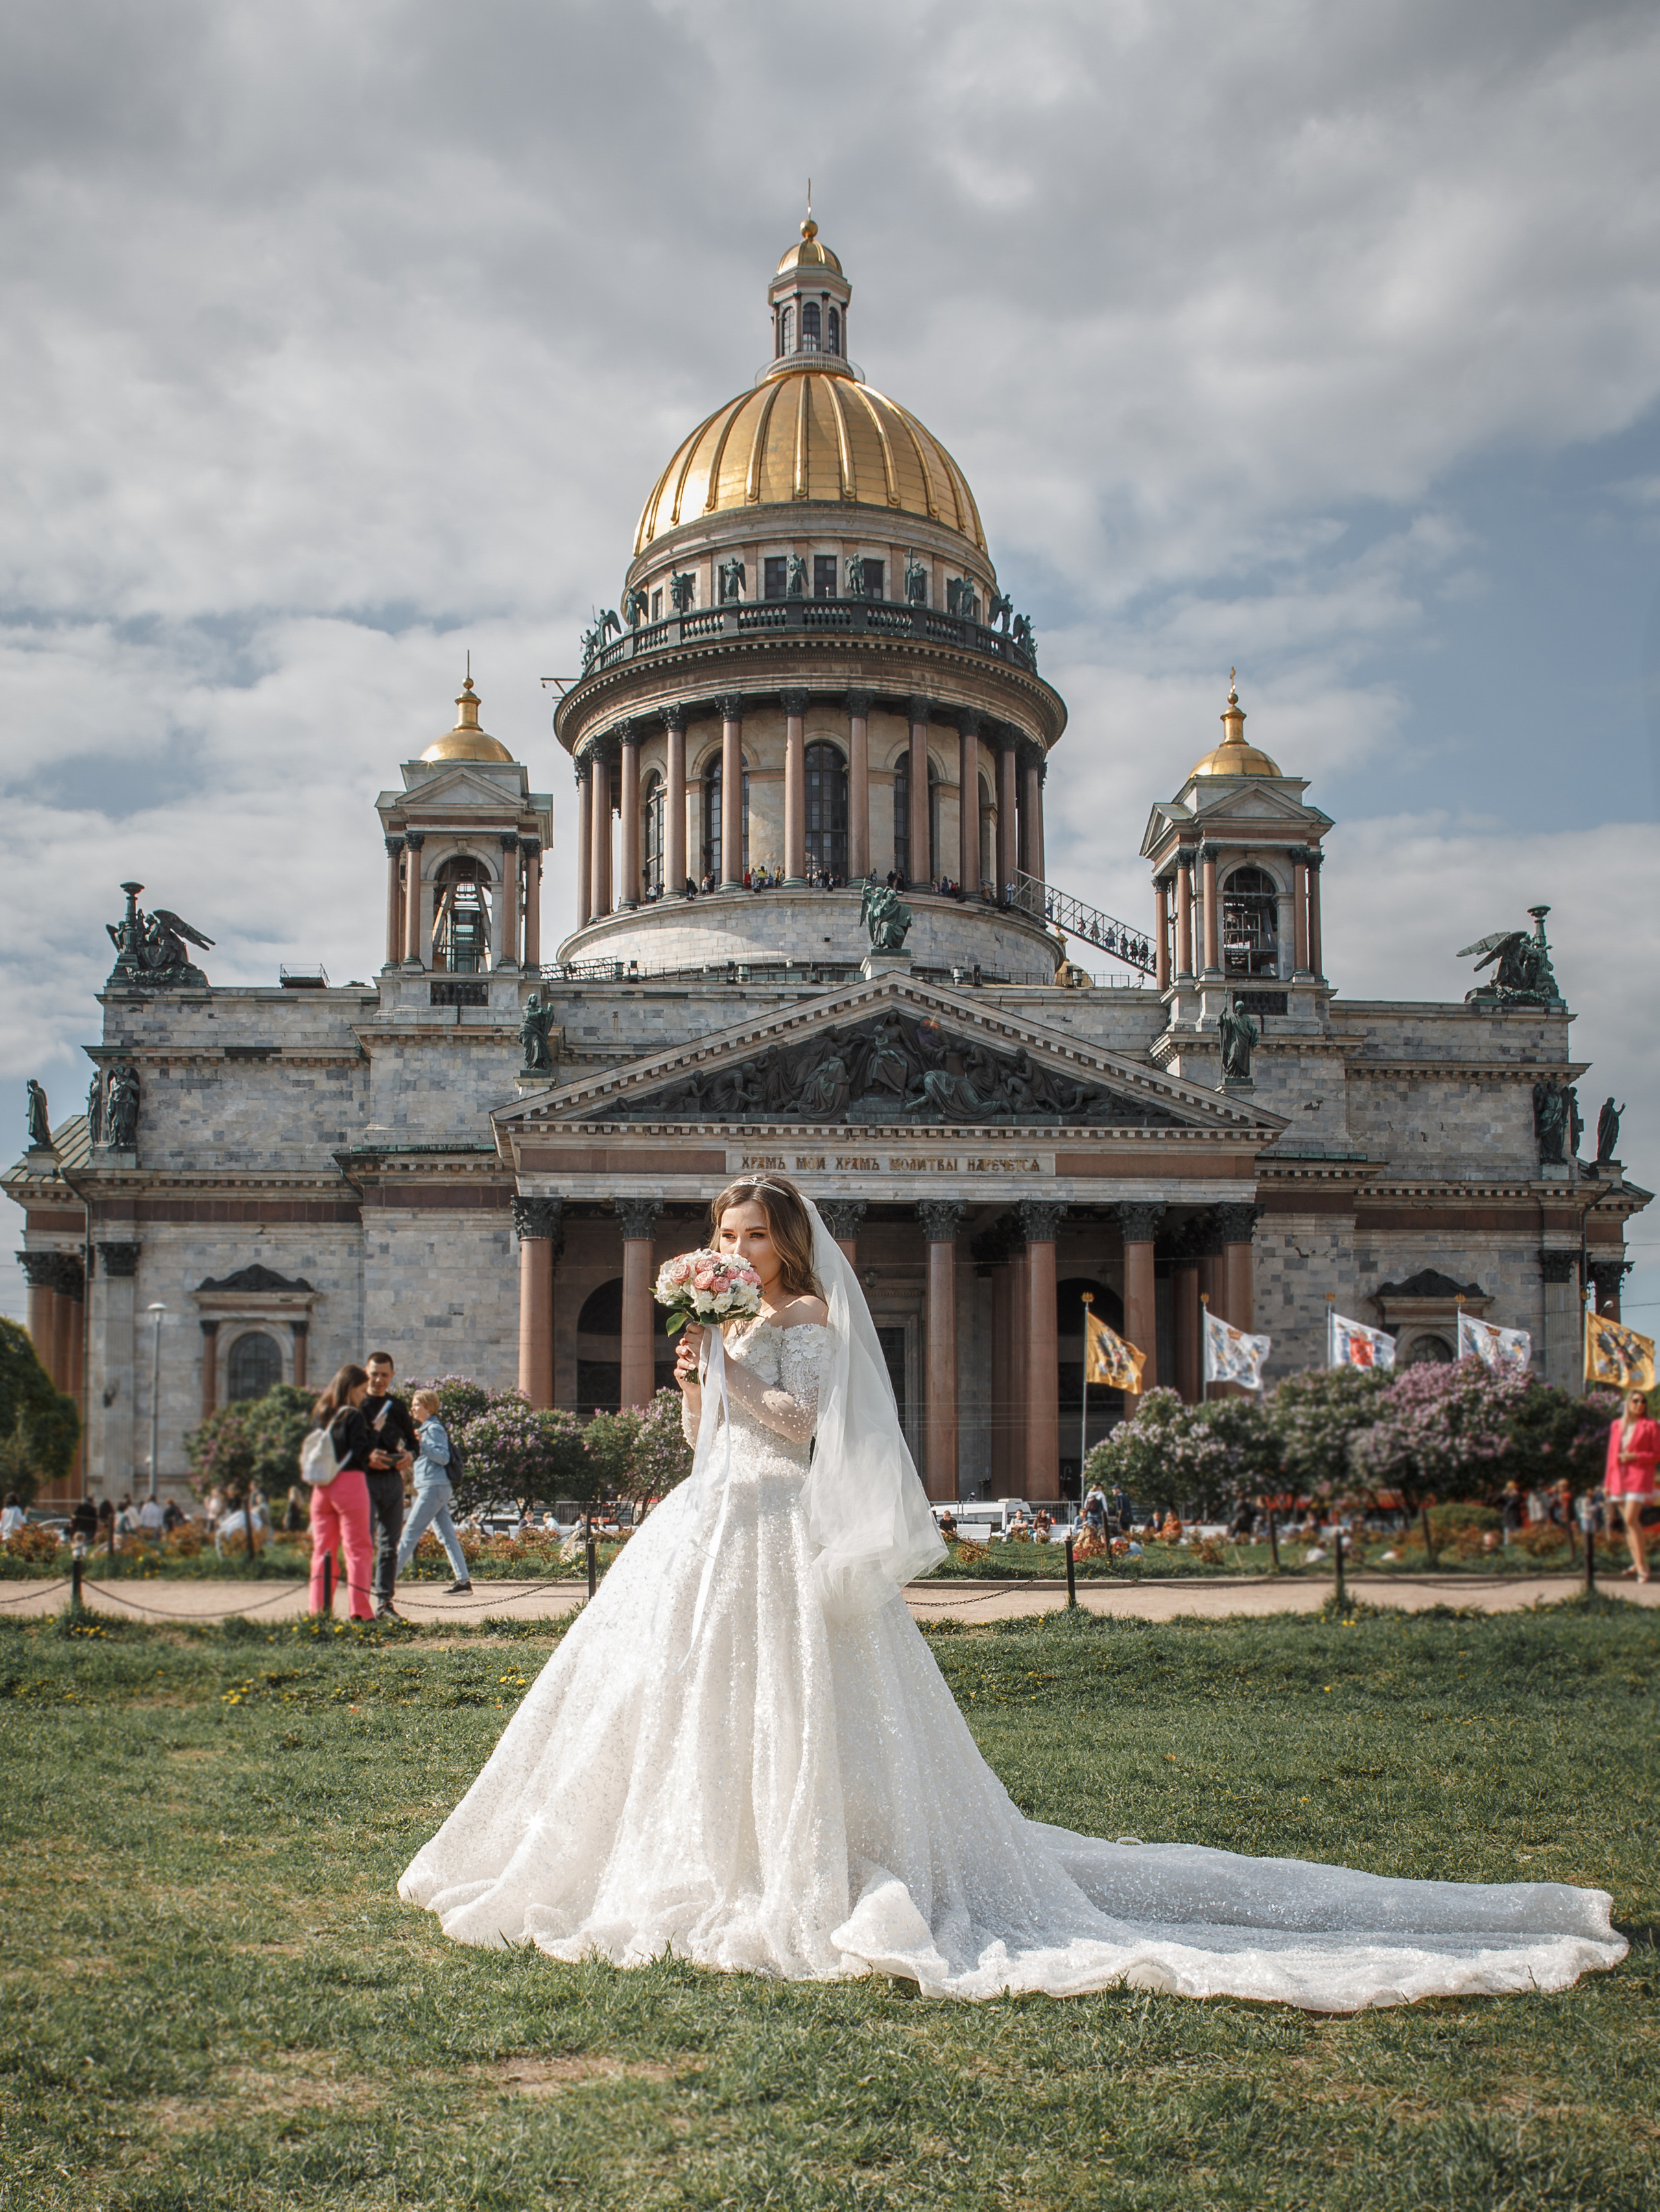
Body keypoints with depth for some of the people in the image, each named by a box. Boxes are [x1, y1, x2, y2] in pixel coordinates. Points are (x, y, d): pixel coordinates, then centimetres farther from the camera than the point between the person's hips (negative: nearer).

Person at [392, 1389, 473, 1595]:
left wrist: (421, 1444, -23)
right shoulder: (426, 1429, 21)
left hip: (434, 1488, -10)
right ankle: (463, 1580, 0)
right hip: (434, 1488, 10)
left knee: (410, 1533, -7)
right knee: (447, 1535, 4)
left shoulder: (434, 1429, -9)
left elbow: (443, 1457, -17)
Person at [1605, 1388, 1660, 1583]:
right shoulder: (1617, 1426, 13)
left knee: (1631, 1519, -17)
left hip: (1640, 1477, -5)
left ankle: (1643, 1568, -14)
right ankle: (1638, 1563, 19)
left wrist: (1635, 1456, -15)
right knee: (1629, 1522, 9)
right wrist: (1607, 1483, 14)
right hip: (1619, 1477, 5)